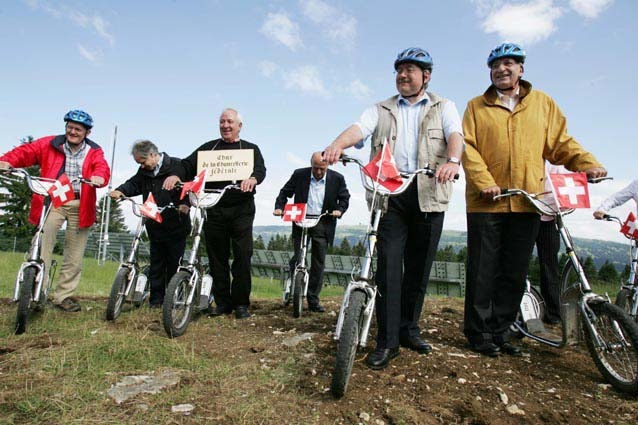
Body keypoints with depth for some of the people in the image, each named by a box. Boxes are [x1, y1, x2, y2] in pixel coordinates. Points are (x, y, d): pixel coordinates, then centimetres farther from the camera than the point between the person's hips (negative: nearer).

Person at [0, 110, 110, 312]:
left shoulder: (94, 152, 7)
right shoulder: (50, 144, 8)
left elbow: (102, 167, -11)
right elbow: (26, 151, -1)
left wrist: (99, 177, -34)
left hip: (80, 206, 1)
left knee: (74, 256, 6)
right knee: (43, 242, -17)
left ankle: (63, 296, 19)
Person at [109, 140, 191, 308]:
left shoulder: (178, 166, -7)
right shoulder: (144, 171, 12)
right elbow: (133, 184, 9)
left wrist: (186, 203, -25)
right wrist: (120, 191, -12)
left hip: (176, 226, -5)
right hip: (155, 227, 6)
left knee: (174, 265, 4)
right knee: (156, 265, 11)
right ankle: (156, 300, 20)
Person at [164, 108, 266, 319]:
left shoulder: (250, 149, 12)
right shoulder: (208, 148, 18)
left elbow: (261, 168, -5)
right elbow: (188, 164, 9)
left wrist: (253, 179, -29)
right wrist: (176, 174, -14)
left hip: (241, 209, -2)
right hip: (214, 209, 3)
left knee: (242, 255, -6)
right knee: (217, 256, 4)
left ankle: (241, 303, 5)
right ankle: (222, 302, 14)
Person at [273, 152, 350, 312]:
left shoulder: (337, 179, 0)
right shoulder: (299, 175, 0)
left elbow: (344, 198, 9)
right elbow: (284, 192, 8)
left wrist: (339, 209, -10)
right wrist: (279, 207, -8)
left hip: (323, 224, 1)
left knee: (318, 262, 4)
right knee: (298, 258, -4)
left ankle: (313, 300, 14)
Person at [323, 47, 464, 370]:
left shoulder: (443, 107, 15)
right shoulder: (381, 110, 17)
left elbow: (455, 135, -4)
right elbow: (358, 129, -2)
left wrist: (452, 160, -27)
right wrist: (336, 145, -24)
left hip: (428, 193, 1)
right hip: (389, 192, 0)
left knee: (419, 266, 6)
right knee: (389, 262, -8)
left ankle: (409, 328, 23)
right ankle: (387, 340, -1)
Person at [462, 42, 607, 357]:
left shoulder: (543, 103, 16)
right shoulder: (476, 107, 9)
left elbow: (561, 142, 13)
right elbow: (468, 147, -1)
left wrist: (587, 163, -5)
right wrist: (484, 182, -15)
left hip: (527, 202, 3)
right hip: (486, 202, -2)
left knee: (515, 274, 8)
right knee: (483, 272, 1)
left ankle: (499, 331, 22)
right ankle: (479, 332, 14)